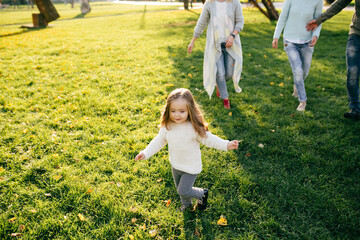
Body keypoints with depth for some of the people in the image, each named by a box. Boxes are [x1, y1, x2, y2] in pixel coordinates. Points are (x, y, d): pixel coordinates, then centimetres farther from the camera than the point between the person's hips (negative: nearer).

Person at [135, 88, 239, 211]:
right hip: (175, 166, 6)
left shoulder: (194, 128, -27)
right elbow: (159, 141, 0)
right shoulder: (167, 126, -13)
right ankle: (186, 204, 57)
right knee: (179, 189, 25)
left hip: (191, 168, -5)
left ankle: (202, 193, 29)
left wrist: (226, 145, -31)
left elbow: (209, 139, -19)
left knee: (183, 191, -1)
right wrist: (146, 153, -5)